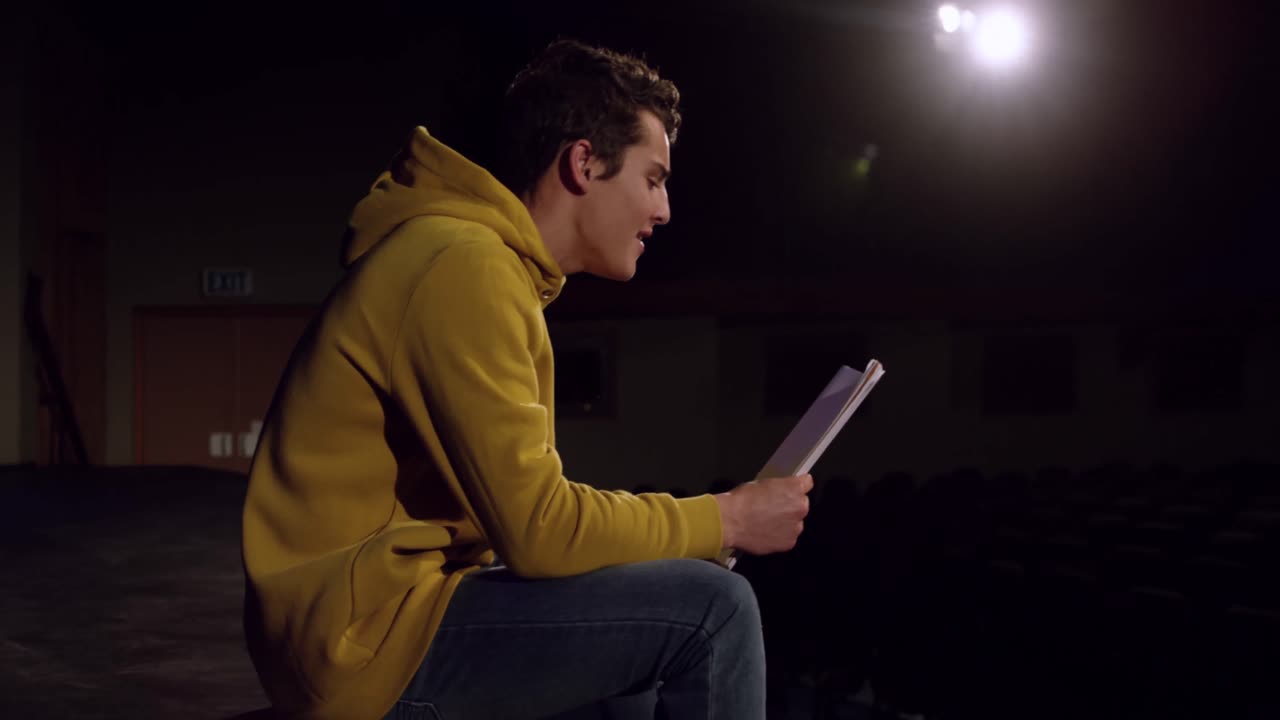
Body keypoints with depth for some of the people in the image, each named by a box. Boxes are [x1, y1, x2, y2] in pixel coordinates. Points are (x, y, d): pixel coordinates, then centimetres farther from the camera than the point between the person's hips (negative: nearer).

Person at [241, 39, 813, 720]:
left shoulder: (491, 264, 15)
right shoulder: (463, 263, -18)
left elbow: (523, 506, 14)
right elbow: (539, 528, -21)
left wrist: (701, 522, 4)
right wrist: (725, 518, -9)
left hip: (391, 606, 10)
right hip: (370, 637, -10)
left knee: (670, 603, 18)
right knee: (713, 609, -14)